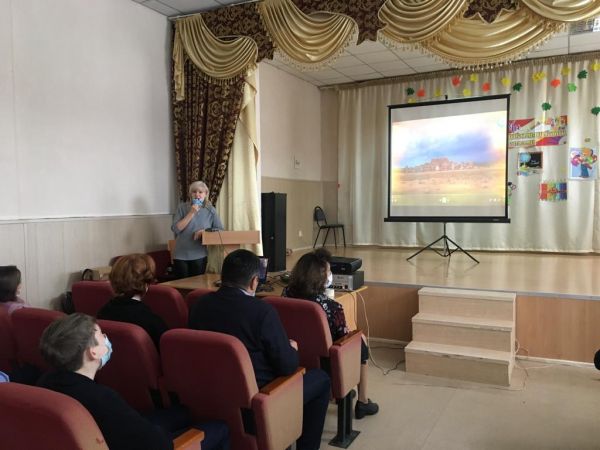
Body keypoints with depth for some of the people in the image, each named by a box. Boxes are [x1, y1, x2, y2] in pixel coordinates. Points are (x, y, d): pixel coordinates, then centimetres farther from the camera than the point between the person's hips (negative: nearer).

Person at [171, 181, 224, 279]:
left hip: (199, 256, 1)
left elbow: (220, 229, 2)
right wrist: (191, 213, -14)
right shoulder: (182, 207, 0)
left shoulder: (211, 210, 3)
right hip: (181, 255, 0)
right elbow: (175, 229, -9)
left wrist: (204, 231, -14)